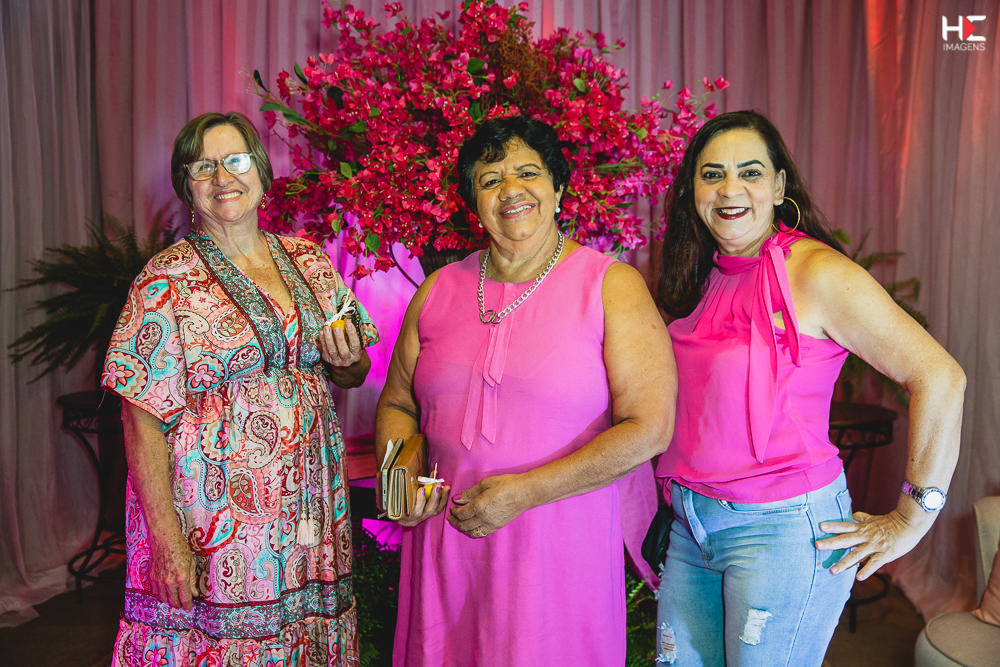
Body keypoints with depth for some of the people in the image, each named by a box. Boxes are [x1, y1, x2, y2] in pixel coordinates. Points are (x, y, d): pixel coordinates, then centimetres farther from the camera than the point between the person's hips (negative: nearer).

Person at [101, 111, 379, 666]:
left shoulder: (308, 260, 7)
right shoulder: (169, 280, -7)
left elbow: (356, 373, 16)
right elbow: (143, 421, -10)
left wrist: (345, 361, -7)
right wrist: (166, 539, -16)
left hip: (313, 511, 4)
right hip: (215, 515, -4)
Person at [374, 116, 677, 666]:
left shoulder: (612, 286, -6)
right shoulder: (440, 290, 6)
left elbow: (648, 429, -13)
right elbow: (397, 404, 15)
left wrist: (522, 492, -16)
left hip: (560, 549, -3)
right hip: (446, 544, 4)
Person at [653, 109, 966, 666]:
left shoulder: (815, 272, -15)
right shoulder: (701, 278, 6)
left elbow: (940, 378, -18)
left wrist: (910, 521, -13)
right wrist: (681, 491, 10)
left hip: (781, 529, -6)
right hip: (691, 525, 6)